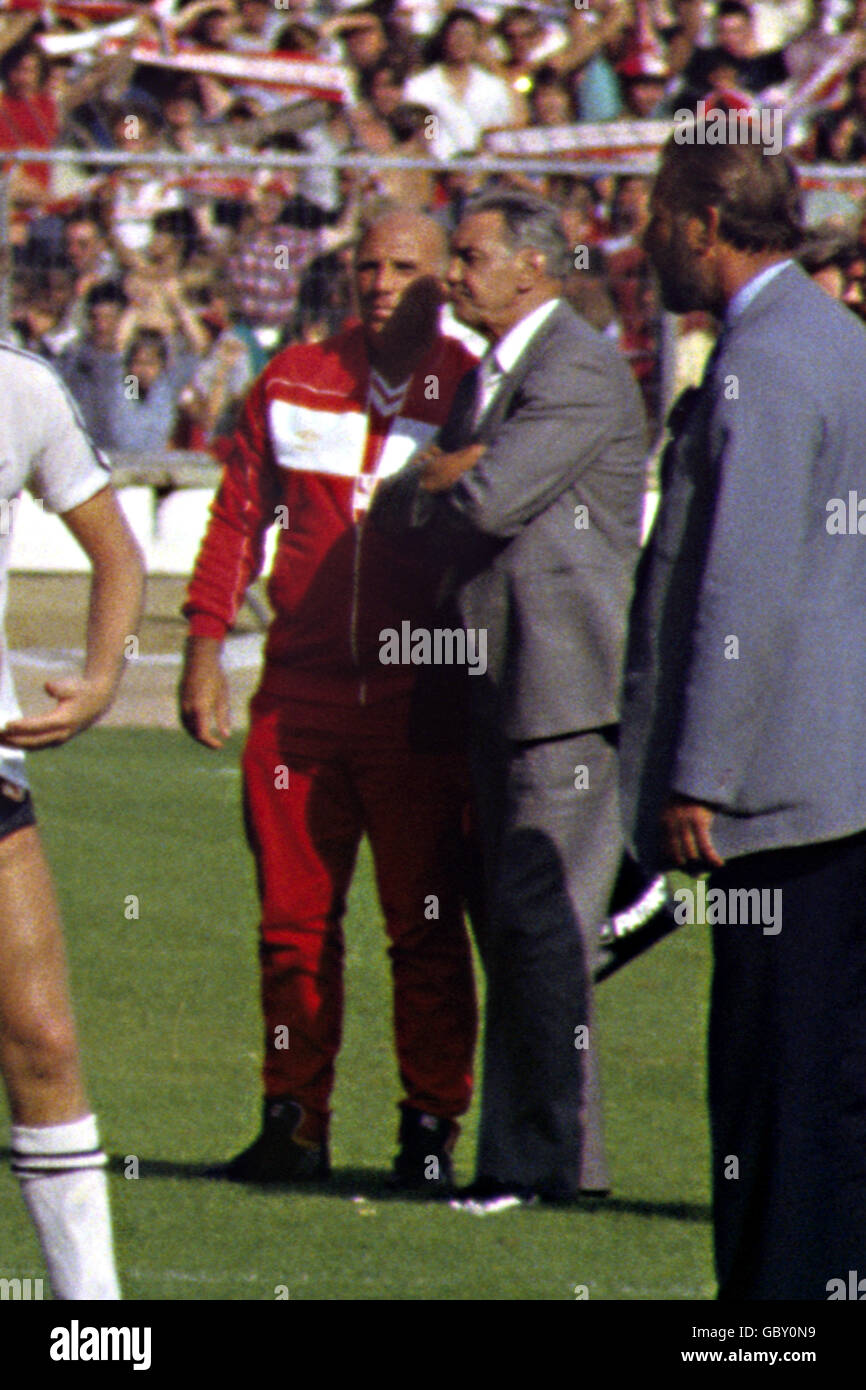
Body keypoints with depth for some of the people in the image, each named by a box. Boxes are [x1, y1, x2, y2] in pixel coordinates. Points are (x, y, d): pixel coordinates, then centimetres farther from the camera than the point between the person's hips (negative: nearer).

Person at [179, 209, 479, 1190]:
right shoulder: (295, 382, 8)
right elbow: (238, 517, 14)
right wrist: (204, 648, 6)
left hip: (416, 706, -2)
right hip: (298, 696, 2)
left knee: (425, 927, -1)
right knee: (293, 919, 4)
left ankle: (431, 1127, 5)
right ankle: (294, 1120, 11)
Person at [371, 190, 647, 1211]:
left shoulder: (580, 370, -11)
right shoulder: (488, 377, 21)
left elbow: (491, 499, -21)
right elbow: (397, 506, 20)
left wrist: (441, 477, 0)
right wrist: (445, 474, 0)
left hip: (570, 689, -10)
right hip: (505, 695, 10)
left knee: (539, 923, -11)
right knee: (516, 927, 10)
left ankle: (542, 1157, -9)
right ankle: (553, 1154, 15)